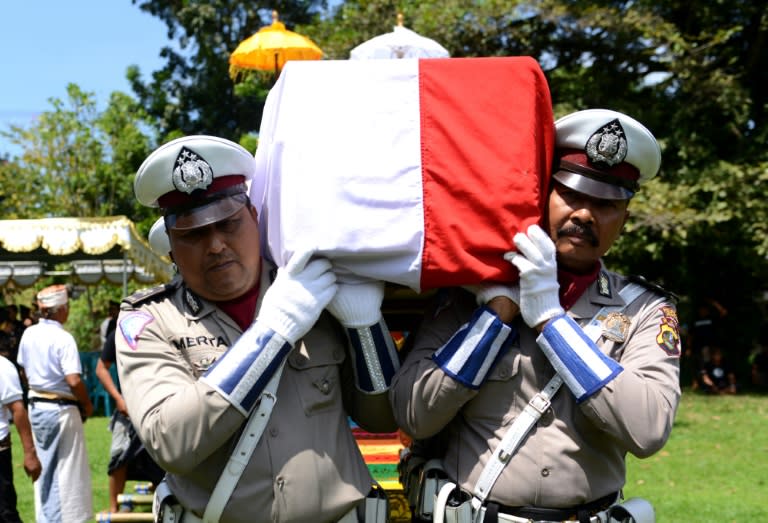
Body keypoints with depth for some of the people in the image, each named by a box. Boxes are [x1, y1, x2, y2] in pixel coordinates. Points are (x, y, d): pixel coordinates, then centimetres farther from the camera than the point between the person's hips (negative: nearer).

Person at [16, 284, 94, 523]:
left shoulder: (29, 334, 4)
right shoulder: (63, 339, -18)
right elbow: (74, 380, -24)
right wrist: (87, 405, -9)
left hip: (36, 406, 7)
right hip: (62, 409, -7)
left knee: (44, 469, 15)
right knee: (68, 470, 2)